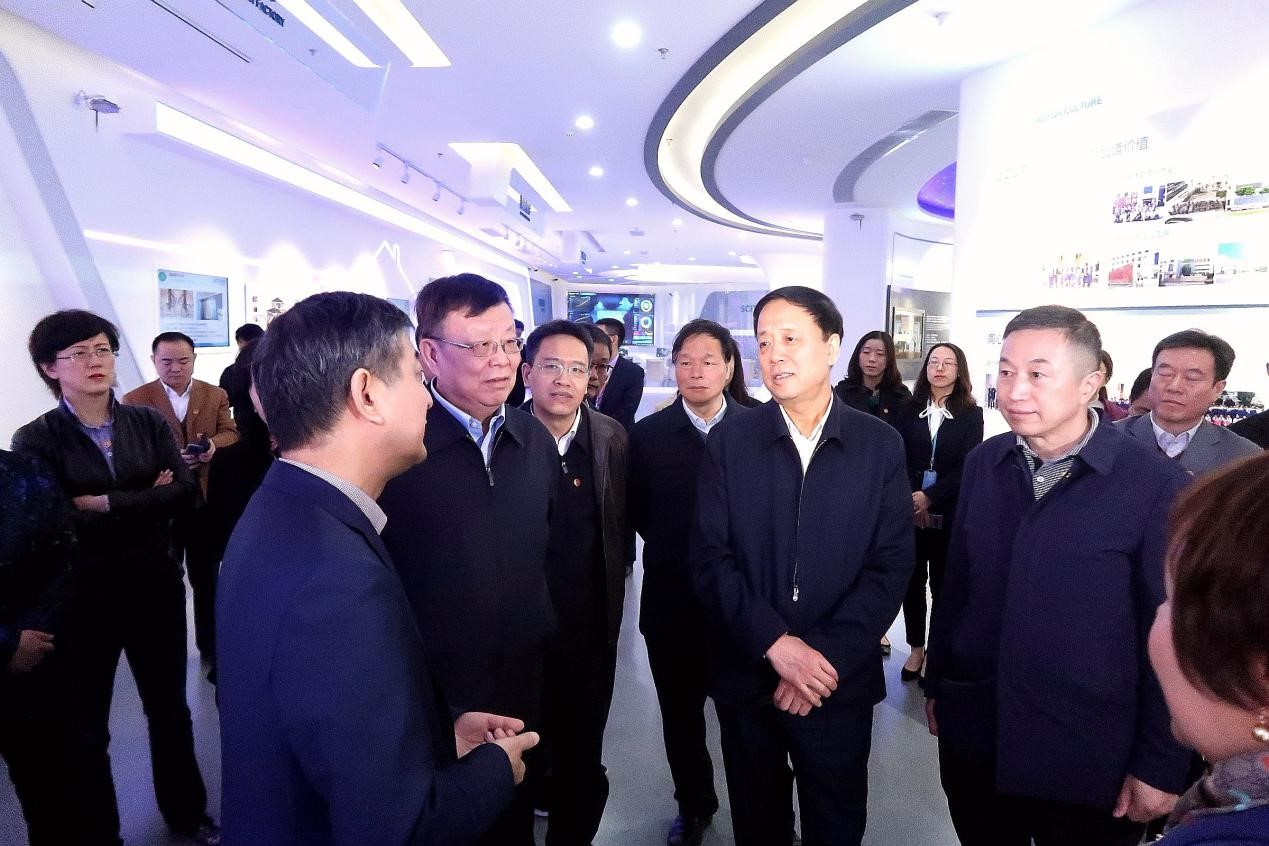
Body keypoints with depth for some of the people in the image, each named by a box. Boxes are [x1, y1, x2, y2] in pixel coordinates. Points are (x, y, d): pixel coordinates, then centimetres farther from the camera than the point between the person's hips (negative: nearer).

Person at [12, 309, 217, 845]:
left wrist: (106, 505, -17)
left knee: (170, 710, 19)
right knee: (85, 728, 15)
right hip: (83, 600, -2)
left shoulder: (148, 422, -1)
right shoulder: (36, 440, -7)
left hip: (155, 590, 3)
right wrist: (146, 503, -16)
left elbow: (186, 491, -12)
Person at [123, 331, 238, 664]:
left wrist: (213, 445, -21)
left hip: (206, 501, 2)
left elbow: (230, 433, 1)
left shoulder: (216, 395, 5)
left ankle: (210, 646, 29)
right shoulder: (135, 400, -2)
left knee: (207, 579, 14)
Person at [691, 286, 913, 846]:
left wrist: (825, 655, -15)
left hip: (840, 682, 0)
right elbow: (709, 560, -8)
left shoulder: (880, 446, -3)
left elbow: (892, 568, -7)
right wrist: (776, 644, -18)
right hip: (747, 678, 0)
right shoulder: (729, 442, -4)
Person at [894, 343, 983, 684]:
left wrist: (929, 497, -14)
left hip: (949, 514, -1)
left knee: (943, 584, 5)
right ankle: (916, 650, 21)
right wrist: (908, 498, -15)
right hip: (909, 510, 1)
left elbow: (966, 467, -5)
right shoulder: (909, 410, 7)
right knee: (912, 583, 7)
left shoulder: (971, 414, 3)